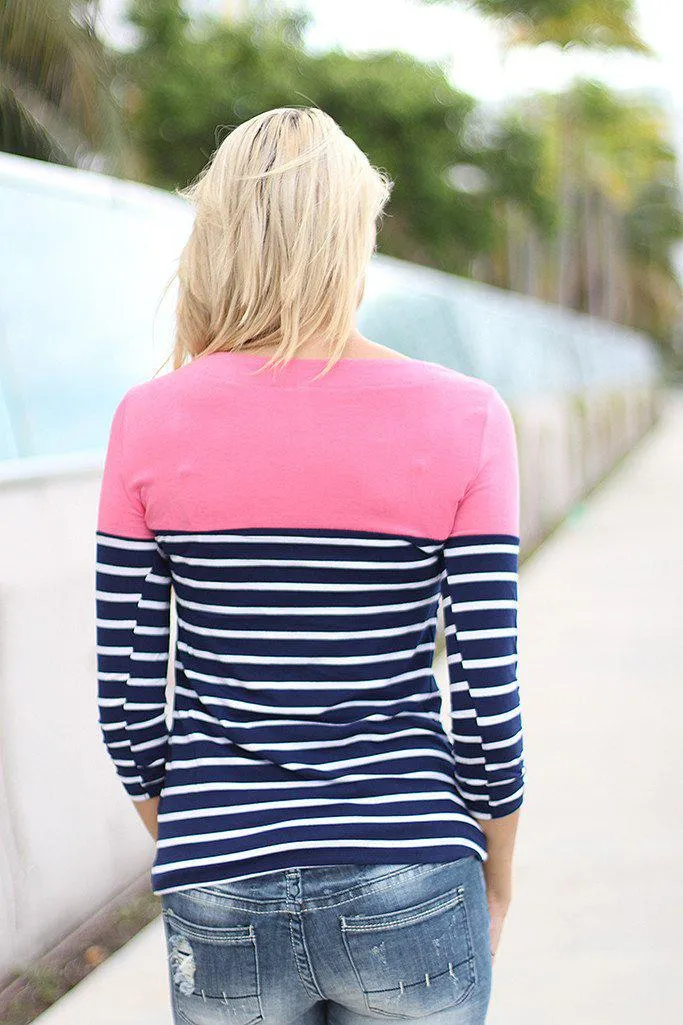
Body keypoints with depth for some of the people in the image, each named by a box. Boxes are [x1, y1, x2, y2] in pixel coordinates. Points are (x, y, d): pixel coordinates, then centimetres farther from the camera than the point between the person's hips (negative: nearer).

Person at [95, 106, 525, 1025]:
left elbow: (127, 693, -2)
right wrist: (495, 884, 7)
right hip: (410, 902, -1)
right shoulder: (462, 420, -9)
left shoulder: (151, 420, -5)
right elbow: (488, 697, -8)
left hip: (222, 909, 1)